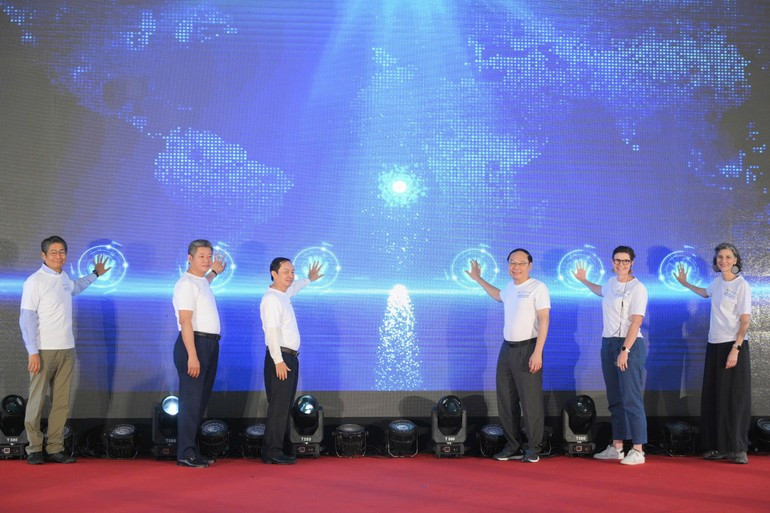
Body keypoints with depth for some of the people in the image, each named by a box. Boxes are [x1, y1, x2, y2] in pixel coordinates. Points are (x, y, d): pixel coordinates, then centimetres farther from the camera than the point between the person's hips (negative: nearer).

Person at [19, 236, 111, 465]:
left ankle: (55, 449, 10)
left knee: (62, 403, 4)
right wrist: (33, 352, -16)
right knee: (37, 401, -2)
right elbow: (26, 319, -11)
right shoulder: (35, 281, -8)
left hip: (67, 349, 6)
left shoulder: (64, 278, 13)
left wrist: (95, 274, 48)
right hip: (44, 351, -6)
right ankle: (34, 449, 7)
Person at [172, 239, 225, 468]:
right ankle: (185, 454, -5)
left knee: (201, 400, 11)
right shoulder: (186, 284, -12)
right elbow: (185, 322, -20)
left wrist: (214, 273, 48)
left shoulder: (202, 282, 16)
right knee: (191, 400, -8)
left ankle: (192, 450, 18)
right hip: (193, 344, -10)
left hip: (210, 344, 10)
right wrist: (192, 356, -25)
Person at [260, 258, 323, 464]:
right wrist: (278, 361, -25)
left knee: (285, 406, 11)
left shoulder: (284, 294, 15)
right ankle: (272, 452, -6)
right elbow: (271, 331, -21)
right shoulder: (271, 299, -14)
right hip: (279, 357, -10)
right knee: (278, 407, -9)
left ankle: (276, 449, 15)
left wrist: (309, 279, 55)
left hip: (290, 357, 10)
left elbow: (293, 287, 41)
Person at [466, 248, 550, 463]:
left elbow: (544, 320, -14)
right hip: (507, 348, 8)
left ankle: (533, 449, 4)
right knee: (506, 401, 10)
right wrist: (478, 279, 40)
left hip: (527, 350, -8)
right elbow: (498, 296, 39)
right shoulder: (510, 288, 13)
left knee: (530, 401, -5)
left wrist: (538, 352, -21)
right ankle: (513, 447, 19)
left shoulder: (538, 288, -9)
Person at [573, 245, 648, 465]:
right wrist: (583, 281, 41)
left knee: (631, 399, -9)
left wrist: (625, 350, -22)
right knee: (614, 399, 11)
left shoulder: (637, 288, -10)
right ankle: (617, 447, 17)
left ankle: (638, 451, -6)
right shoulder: (612, 282, 13)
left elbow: (636, 322, -17)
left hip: (629, 344, -8)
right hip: (608, 343, 8)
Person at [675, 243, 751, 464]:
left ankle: (738, 449, -2)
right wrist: (685, 283, 41)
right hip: (714, 345, 7)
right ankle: (719, 447, 12)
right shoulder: (718, 282, 9)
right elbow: (706, 293, 35)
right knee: (713, 397, 6)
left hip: (734, 346, -7)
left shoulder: (741, 285, -10)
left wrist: (735, 349, -21)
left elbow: (745, 320, -14)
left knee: (735, 398, -6)